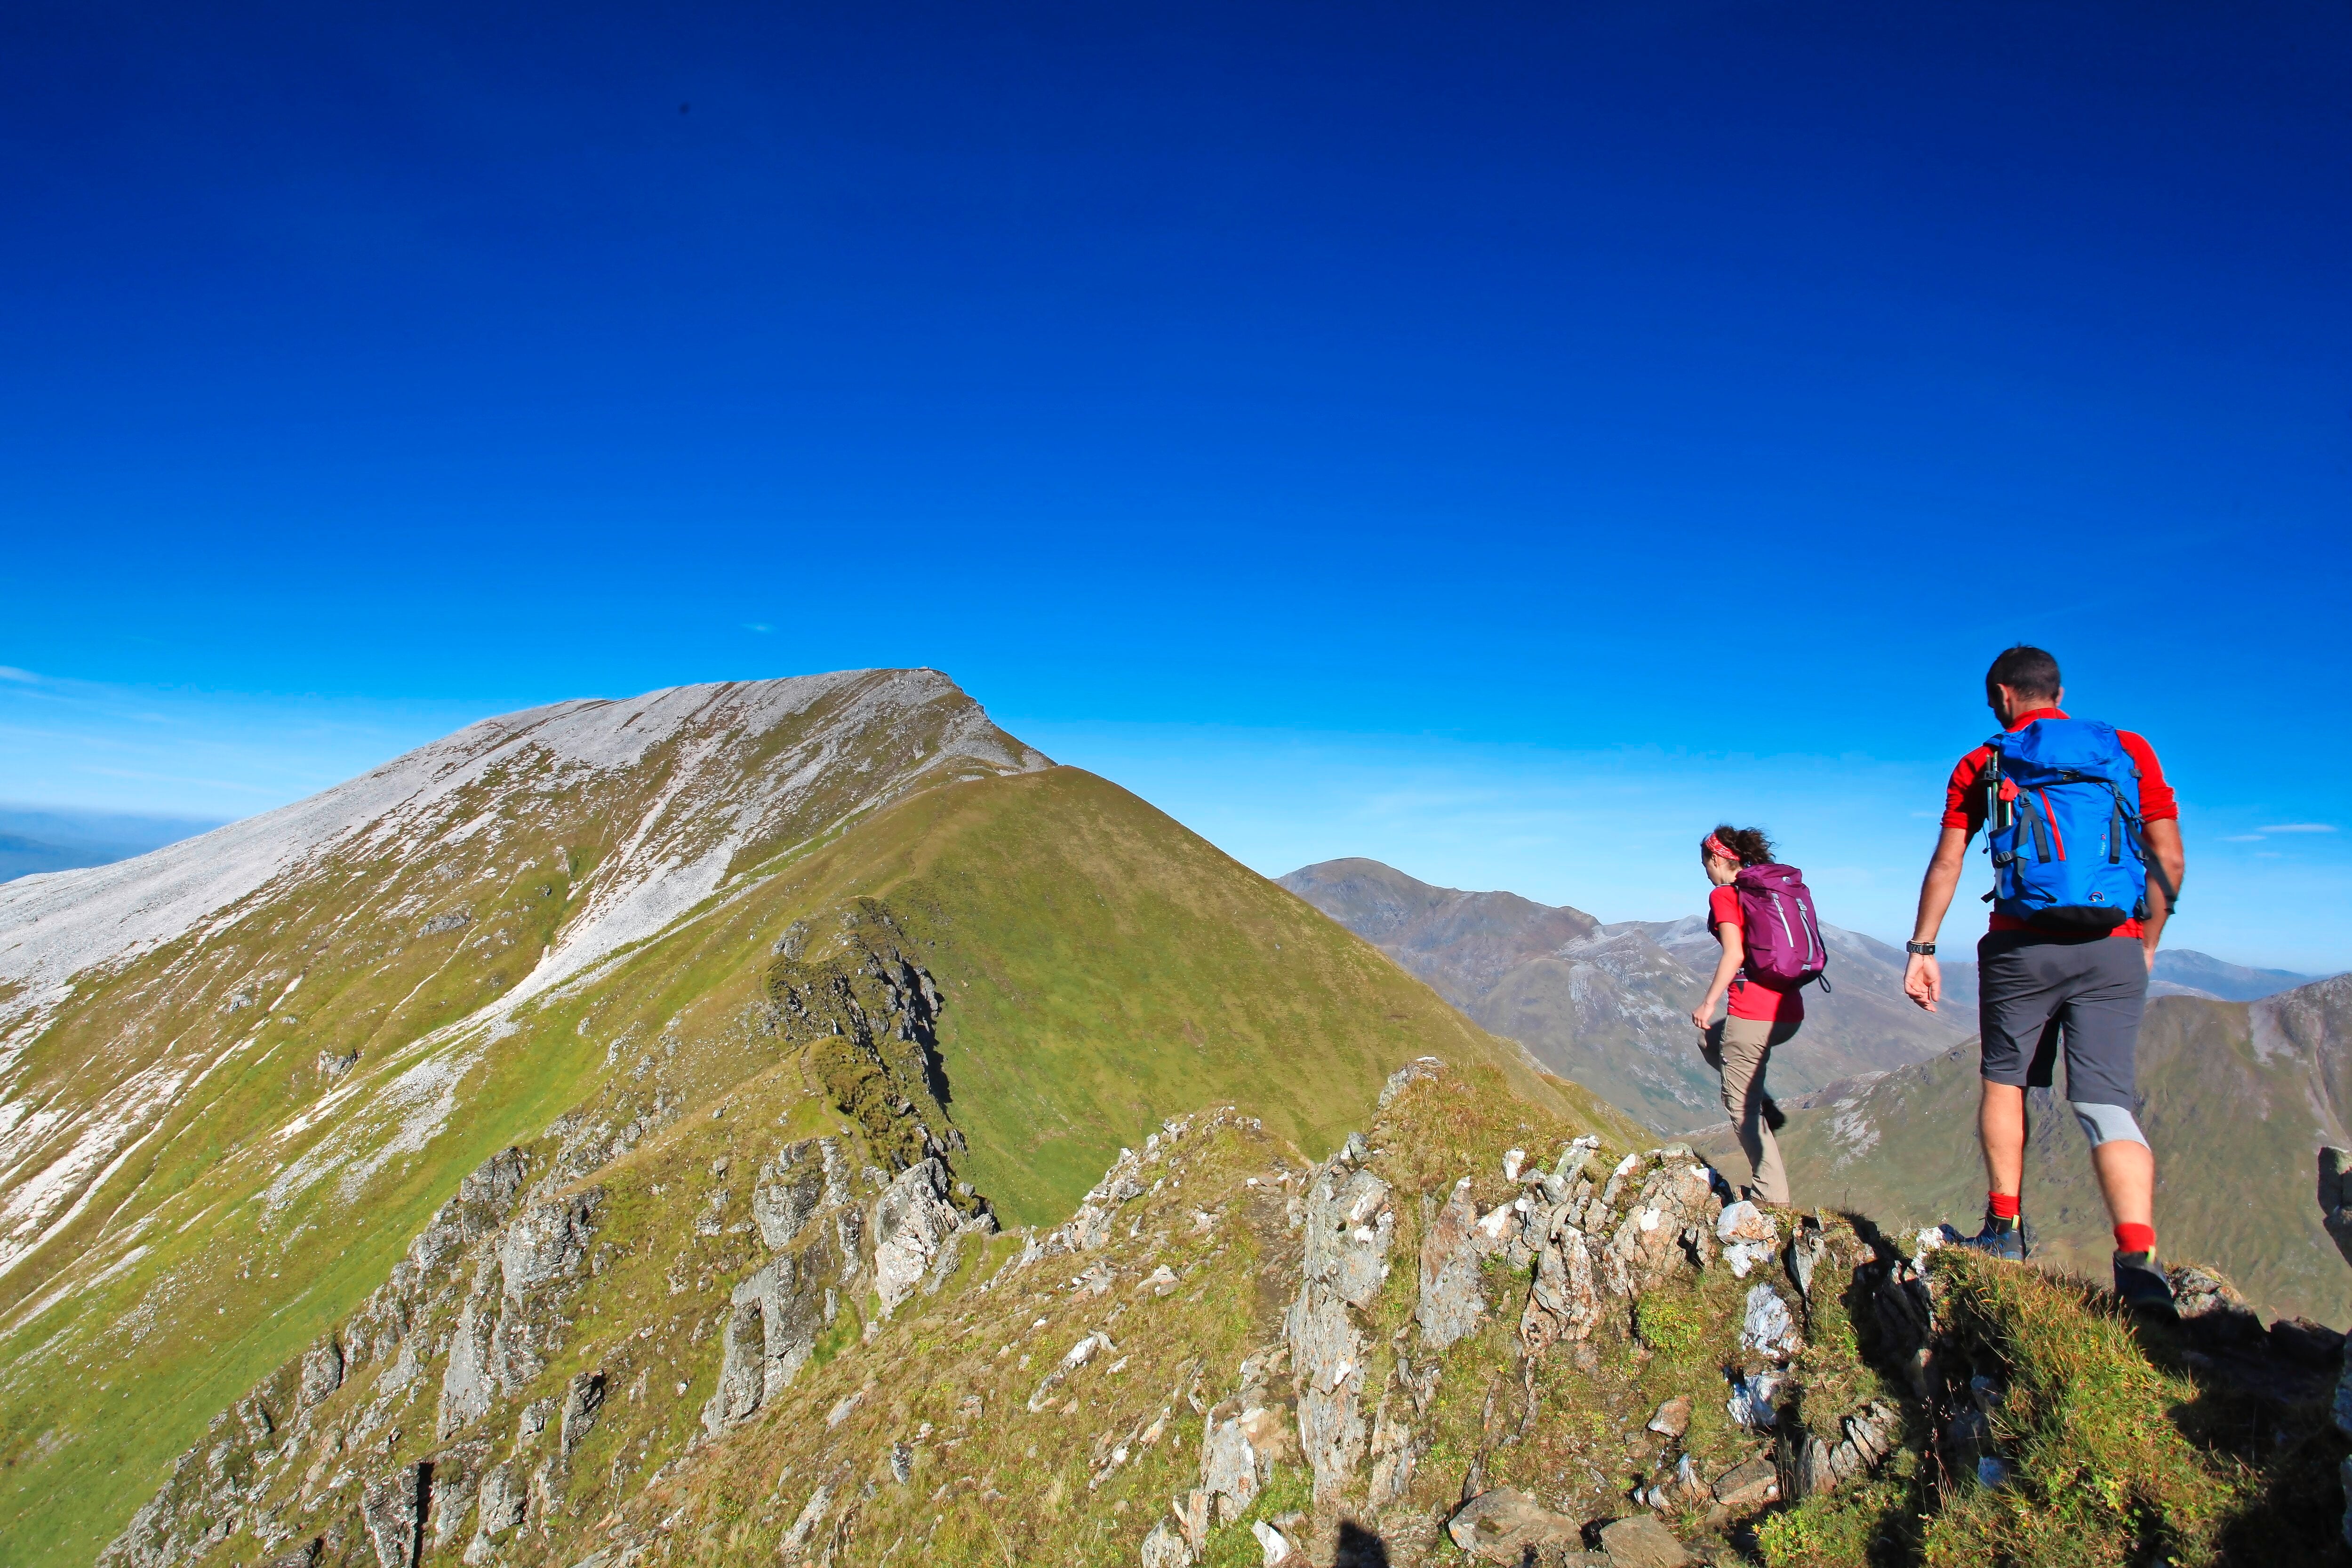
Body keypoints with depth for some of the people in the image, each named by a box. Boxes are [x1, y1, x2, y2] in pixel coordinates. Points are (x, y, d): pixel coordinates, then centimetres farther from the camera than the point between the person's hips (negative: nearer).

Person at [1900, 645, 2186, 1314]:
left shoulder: (1983, 764, 7)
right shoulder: (2130, 751, 12)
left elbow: (1946, 865, 3)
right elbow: (2169, 861, 9)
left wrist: (1922, 948, 6)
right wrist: (2147, 945, 19)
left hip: (2023, 946, -1)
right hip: (2114, 949, 1)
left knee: (2005, 1082, 18)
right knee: (2109, 1105, -1)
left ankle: (2006, 1227, 18)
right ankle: (2140, 1258, -18)